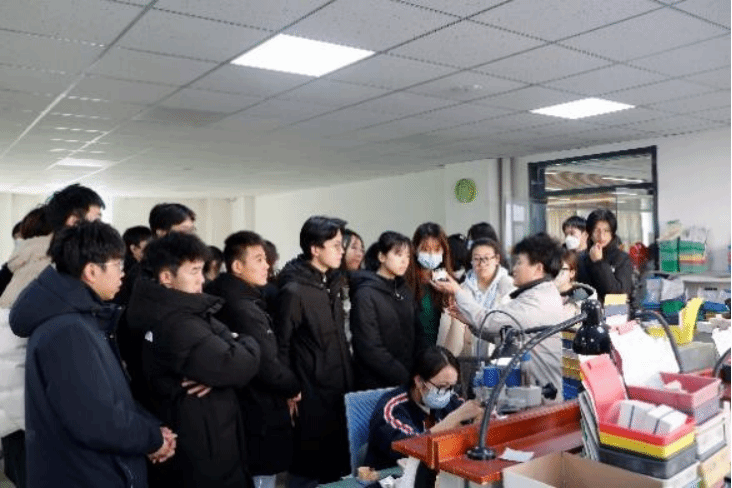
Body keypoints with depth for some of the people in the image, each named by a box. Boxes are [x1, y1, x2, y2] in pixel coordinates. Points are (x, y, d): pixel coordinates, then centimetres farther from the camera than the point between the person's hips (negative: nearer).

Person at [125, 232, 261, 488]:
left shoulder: (183, 314, 7)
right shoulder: (177, 325, -25)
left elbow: (221, 347, 5)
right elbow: (241, 366, -29)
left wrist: (215, 373, -16)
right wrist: (248, 344, -7)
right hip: (202, 452, -10)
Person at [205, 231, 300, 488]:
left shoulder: (230, 300, 8)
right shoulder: (244, 308, -22)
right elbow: (268, 368, -24)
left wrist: (286, 387, 7)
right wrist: (293, 388, -6)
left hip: (248, 411, 10)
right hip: (261, 418, -10)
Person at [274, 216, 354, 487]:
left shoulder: (333, 282, 7)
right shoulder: (294, 291, -19)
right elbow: (281, 346, -14)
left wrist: (349, 381, 15)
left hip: (339, 391, 8)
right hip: (311, 396, -8)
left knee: (337, 461, 19)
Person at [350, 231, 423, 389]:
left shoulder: (404, 290, 9)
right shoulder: (366, 294, -12)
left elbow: (416, 334, 9)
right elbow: (370, 349, -17)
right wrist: (406, 378, -18)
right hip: (377, 385, -6)